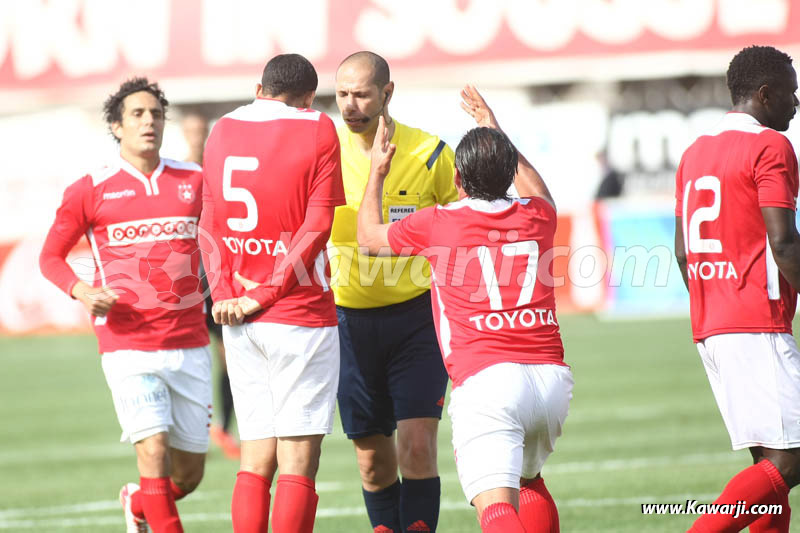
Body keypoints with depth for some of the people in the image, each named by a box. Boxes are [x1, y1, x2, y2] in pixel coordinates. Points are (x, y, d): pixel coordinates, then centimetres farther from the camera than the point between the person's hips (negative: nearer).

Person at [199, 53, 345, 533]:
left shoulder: (223, 131, 9)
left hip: (240, 322, 5)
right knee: (299, 462, -4)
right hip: (301, 314, -5)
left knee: (256, 459, 9)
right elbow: (317, 227, -10)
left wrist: (226, 294, 0)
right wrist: (264, 296, -9)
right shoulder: (317, 130, -4)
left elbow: (210, 225, 7)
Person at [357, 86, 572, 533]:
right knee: (529, 480, 30)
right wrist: (497, 133, 49)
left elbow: (370, 236, 25)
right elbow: (539, 192, 42)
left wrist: (378, 172, 39)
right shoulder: (536, 218, 13)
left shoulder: (437, 224, 3)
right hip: (552, 376, 5)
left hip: (487, 379, -5)